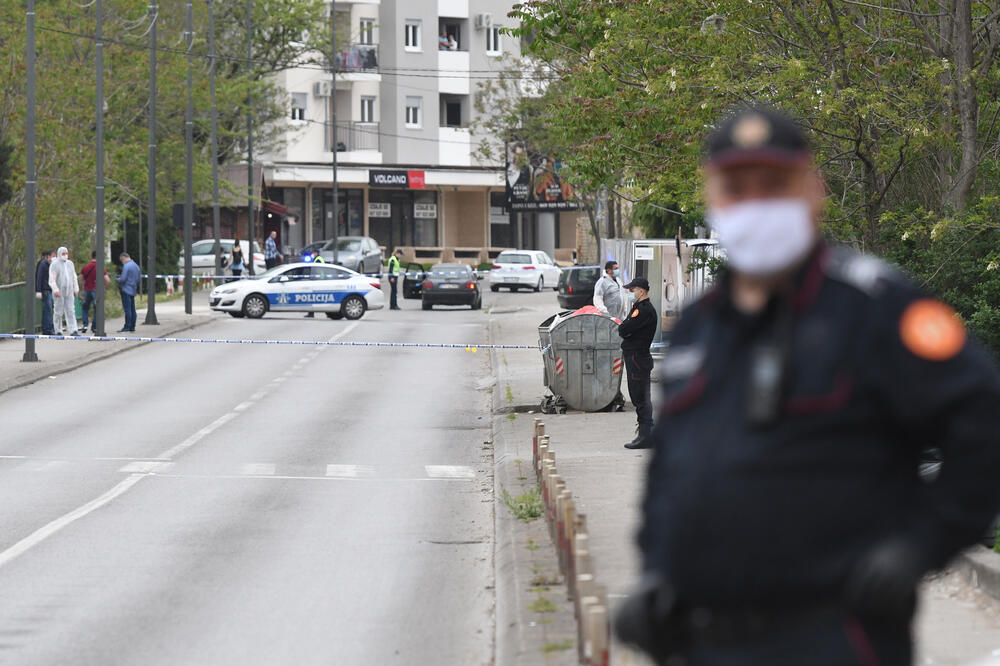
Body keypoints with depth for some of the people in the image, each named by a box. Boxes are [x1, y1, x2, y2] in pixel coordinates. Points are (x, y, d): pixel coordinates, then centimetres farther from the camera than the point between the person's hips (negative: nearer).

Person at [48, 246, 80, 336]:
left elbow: (74, 277, 18)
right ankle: (58, 331, 8)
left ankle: (73, 331, -10)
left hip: (69, 292, 5)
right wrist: (55, 290, -23)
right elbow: (52, 279, -12)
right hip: (59, 293, -5)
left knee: (71, 311, -4)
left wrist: (76, 289, 11)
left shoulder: (70, 264, 14)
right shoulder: (54, 265, -5)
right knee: (58, 312, -1)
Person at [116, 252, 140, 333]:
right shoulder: (136, 265, 14)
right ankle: (132, 327, 14)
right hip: (133, 290, 9)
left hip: (126, 290, -9)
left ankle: (127, 327, -8)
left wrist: (118, 280, 2)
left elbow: (123, 278, -18)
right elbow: (138, 278, 20)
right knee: (132, 309, 10)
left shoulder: (126, 266, -14)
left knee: (127, 309, -8)